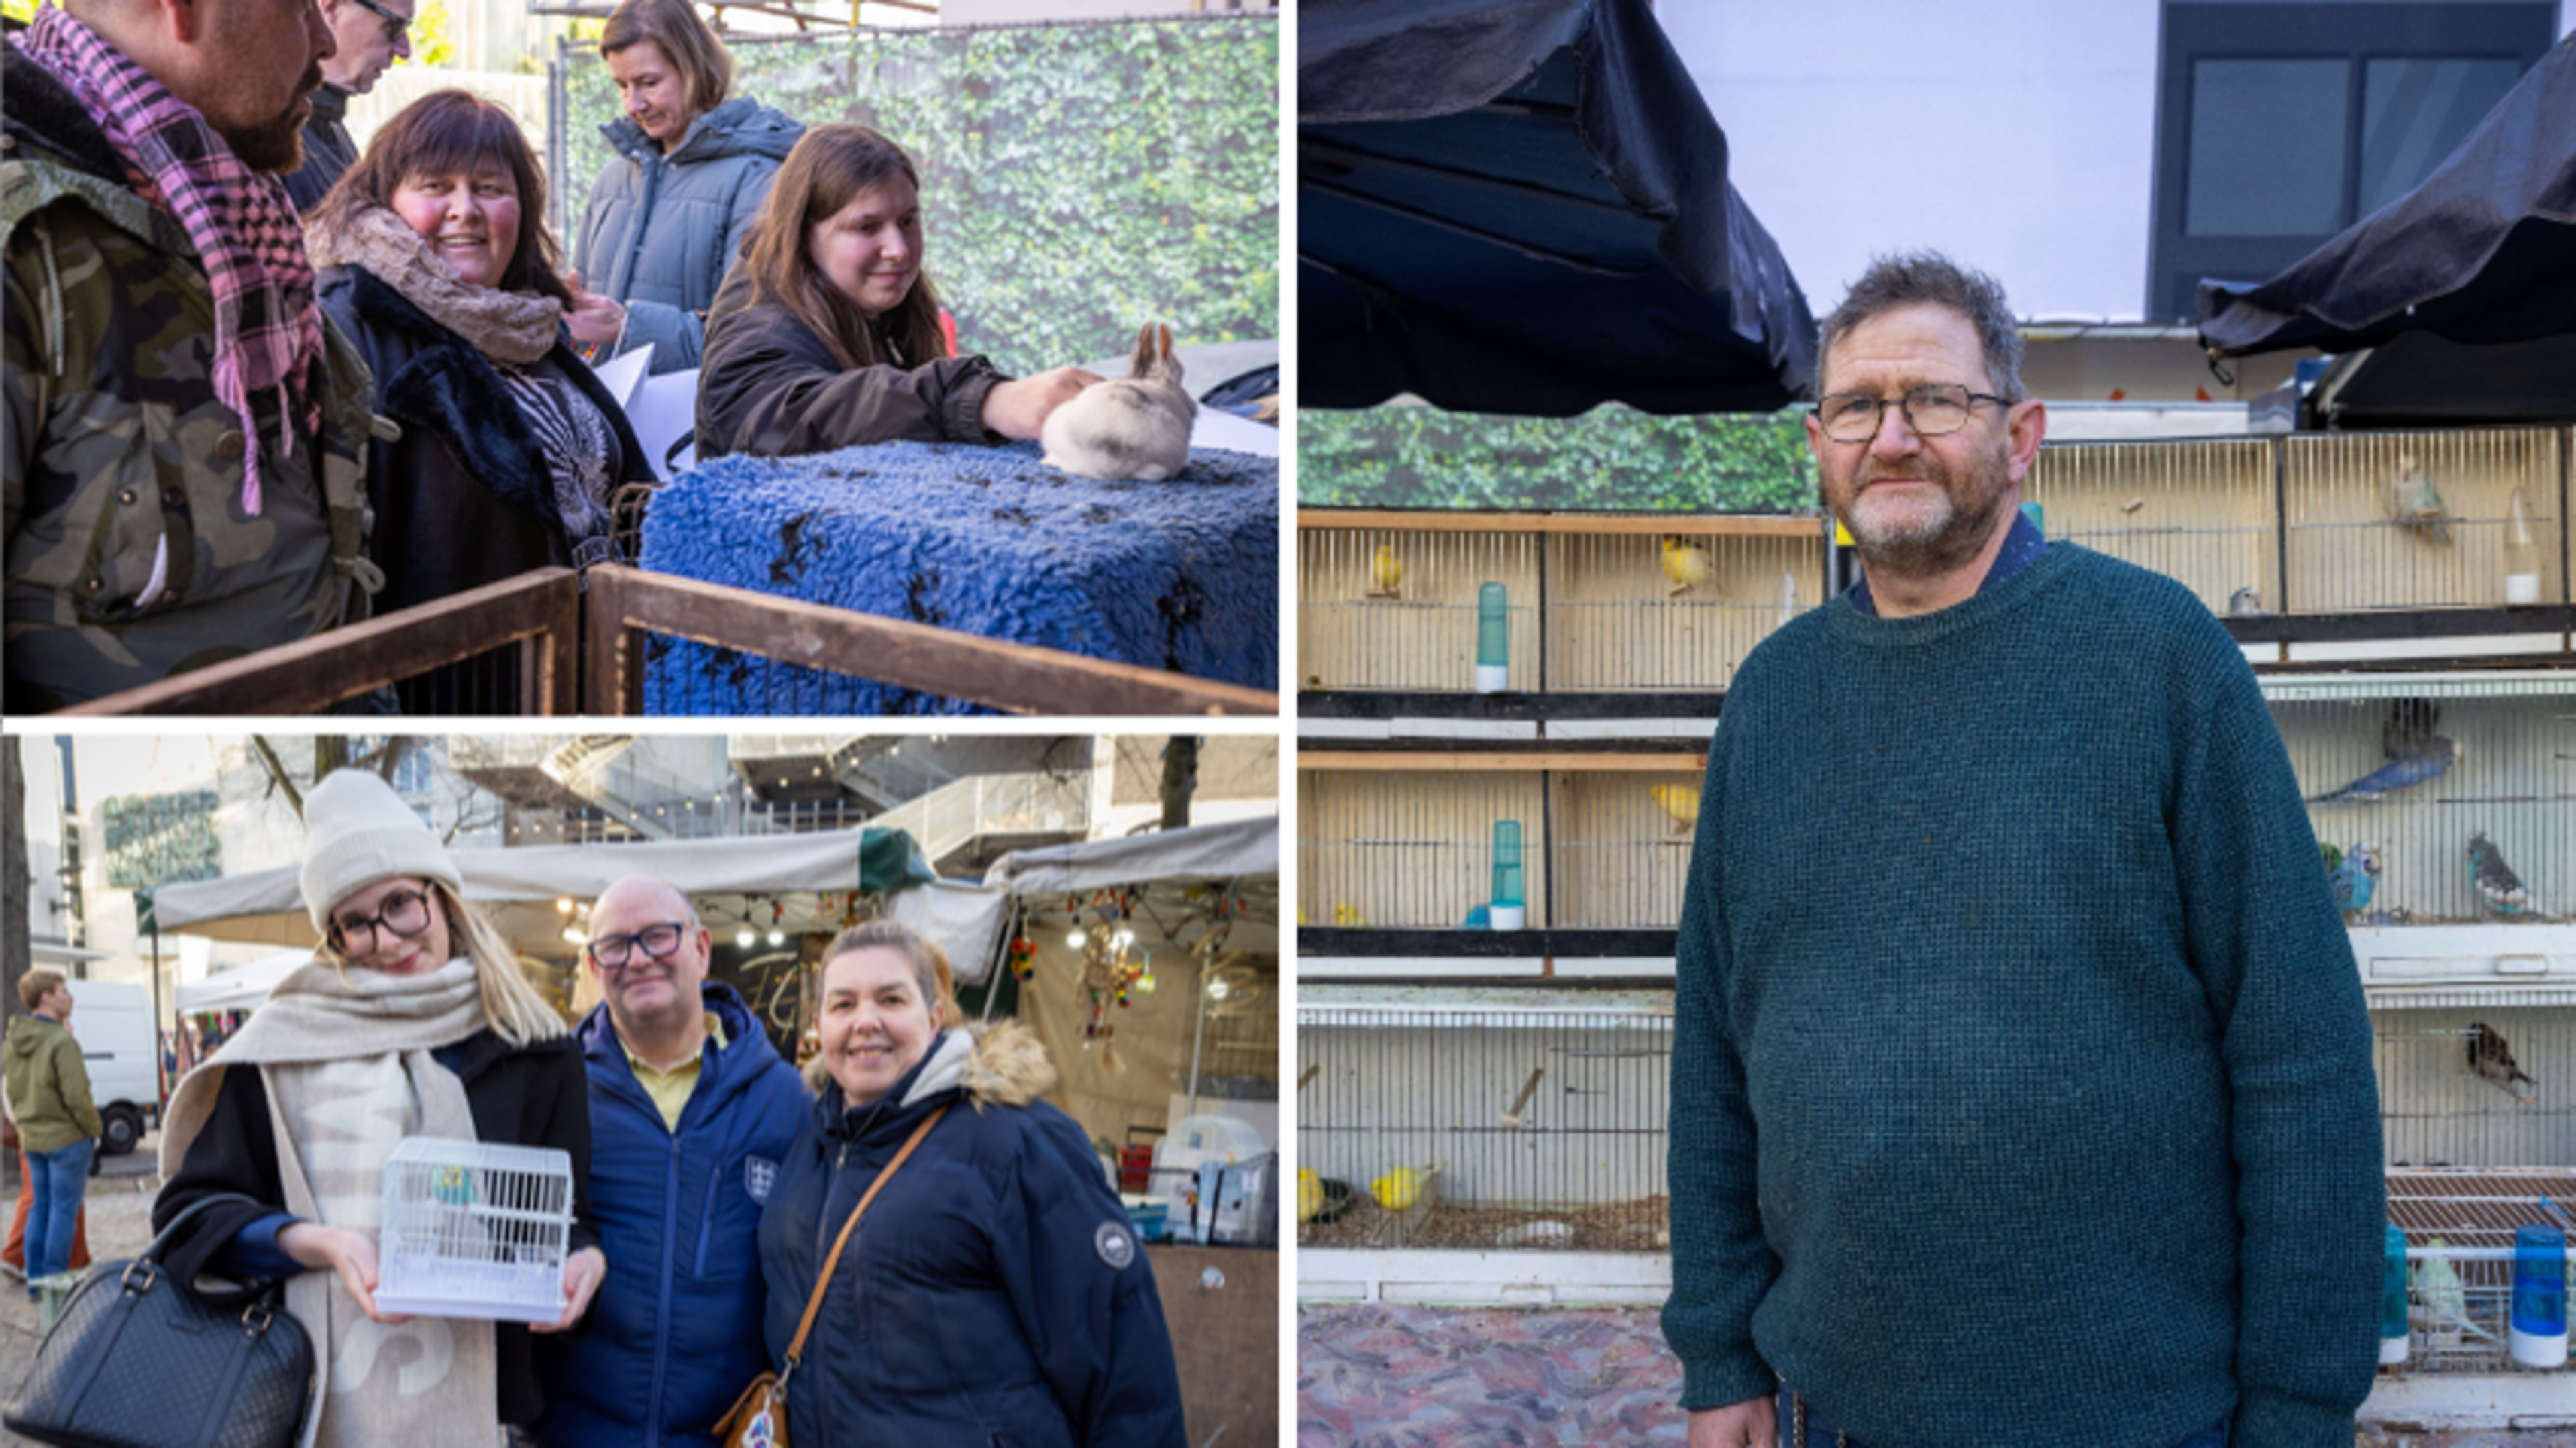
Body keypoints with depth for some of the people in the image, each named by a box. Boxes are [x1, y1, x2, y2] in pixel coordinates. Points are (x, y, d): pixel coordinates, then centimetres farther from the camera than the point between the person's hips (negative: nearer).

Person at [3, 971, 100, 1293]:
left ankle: (35, 1279, 20)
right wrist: (95, 1130, -7)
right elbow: (77, 1097, -21)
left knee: (39, 1207, 16)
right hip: (67, 1137, -8)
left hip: (32, 1138, 8)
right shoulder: (62, 1042, -20)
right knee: (63, 1209, 1)